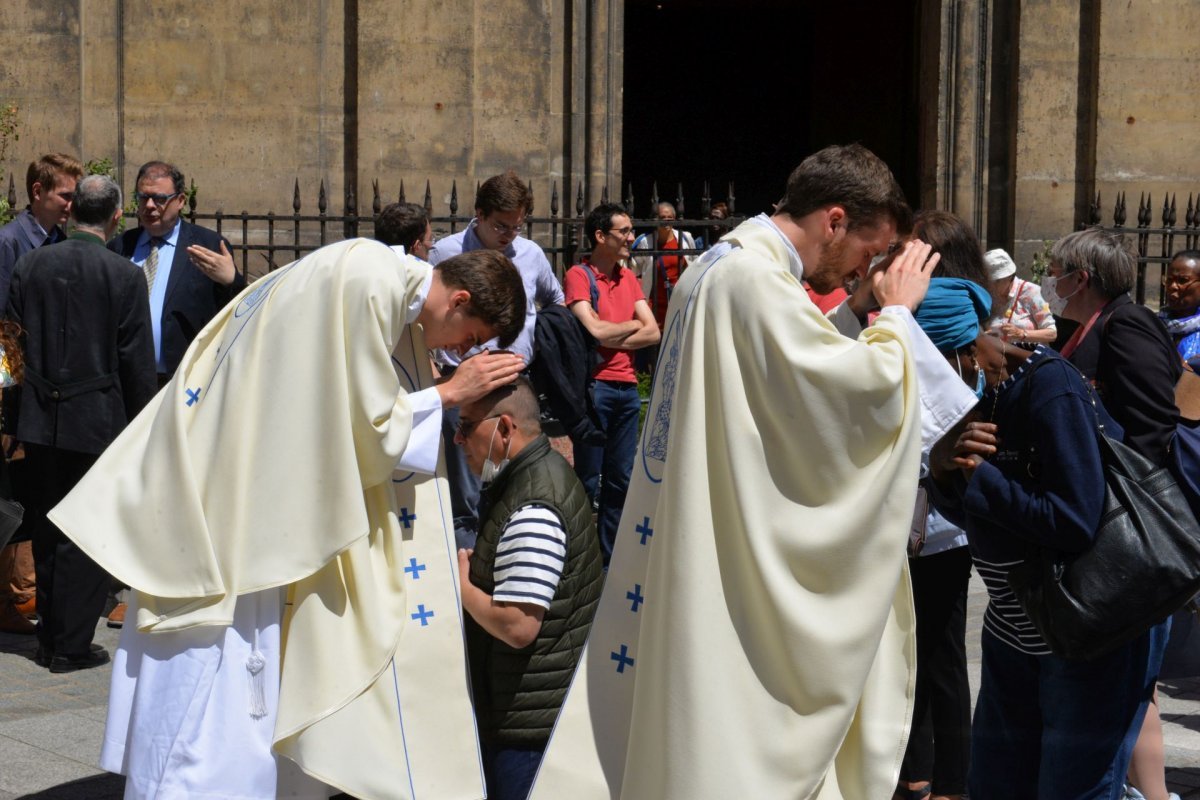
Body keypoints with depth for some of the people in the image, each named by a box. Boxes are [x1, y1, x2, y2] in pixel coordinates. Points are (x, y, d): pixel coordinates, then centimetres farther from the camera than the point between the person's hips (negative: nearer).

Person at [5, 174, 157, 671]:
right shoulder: (124, 276, -11)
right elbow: (137, 361, -8)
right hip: (96, 422, -4)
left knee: (46, 533, 14)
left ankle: (48, 639, 23)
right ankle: (72, 645, 8)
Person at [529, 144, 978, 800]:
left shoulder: (717, 267, 12)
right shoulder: (755, 279, -20)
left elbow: (801, 369, 21)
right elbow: (868, 385, -23)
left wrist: (854, 311, 9)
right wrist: (896, 310, -7)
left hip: (692, 545, 10)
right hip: (739, 570, -10)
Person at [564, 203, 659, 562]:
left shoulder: (629, 277, 13)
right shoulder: (579, 276, -7)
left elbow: (653, 333, 5)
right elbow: (596, 330, -18)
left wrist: (613, 340, -9)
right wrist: (632, 325, 0)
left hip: (627, 387, 6)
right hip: (594, 387, -6)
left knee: (620, 478, 11)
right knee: (588, 479, 1)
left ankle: (611, 555, 21)